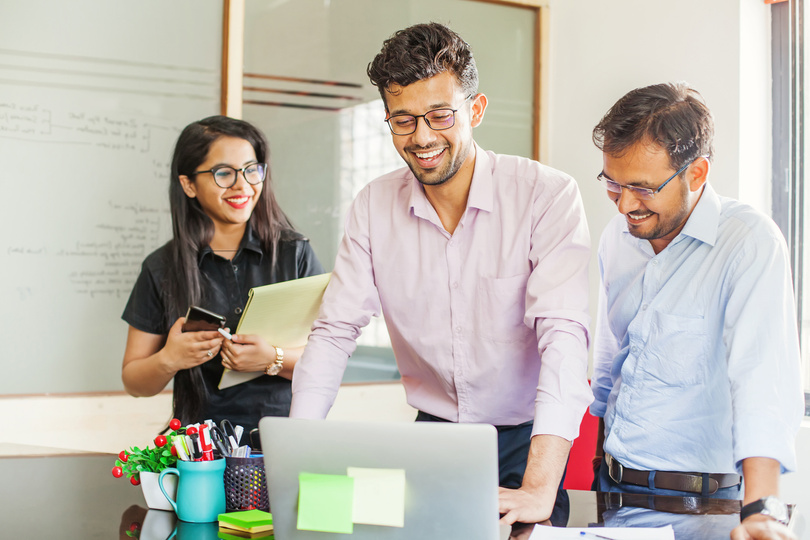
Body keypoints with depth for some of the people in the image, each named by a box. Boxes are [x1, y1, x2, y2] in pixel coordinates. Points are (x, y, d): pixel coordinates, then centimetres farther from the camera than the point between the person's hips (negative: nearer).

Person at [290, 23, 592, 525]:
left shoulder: (547, 195, -13)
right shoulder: (374, 207, 0)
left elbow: (563, 335, -22)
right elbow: (335, 331, 1)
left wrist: (540, 486, -33)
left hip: (526, 437, -3)